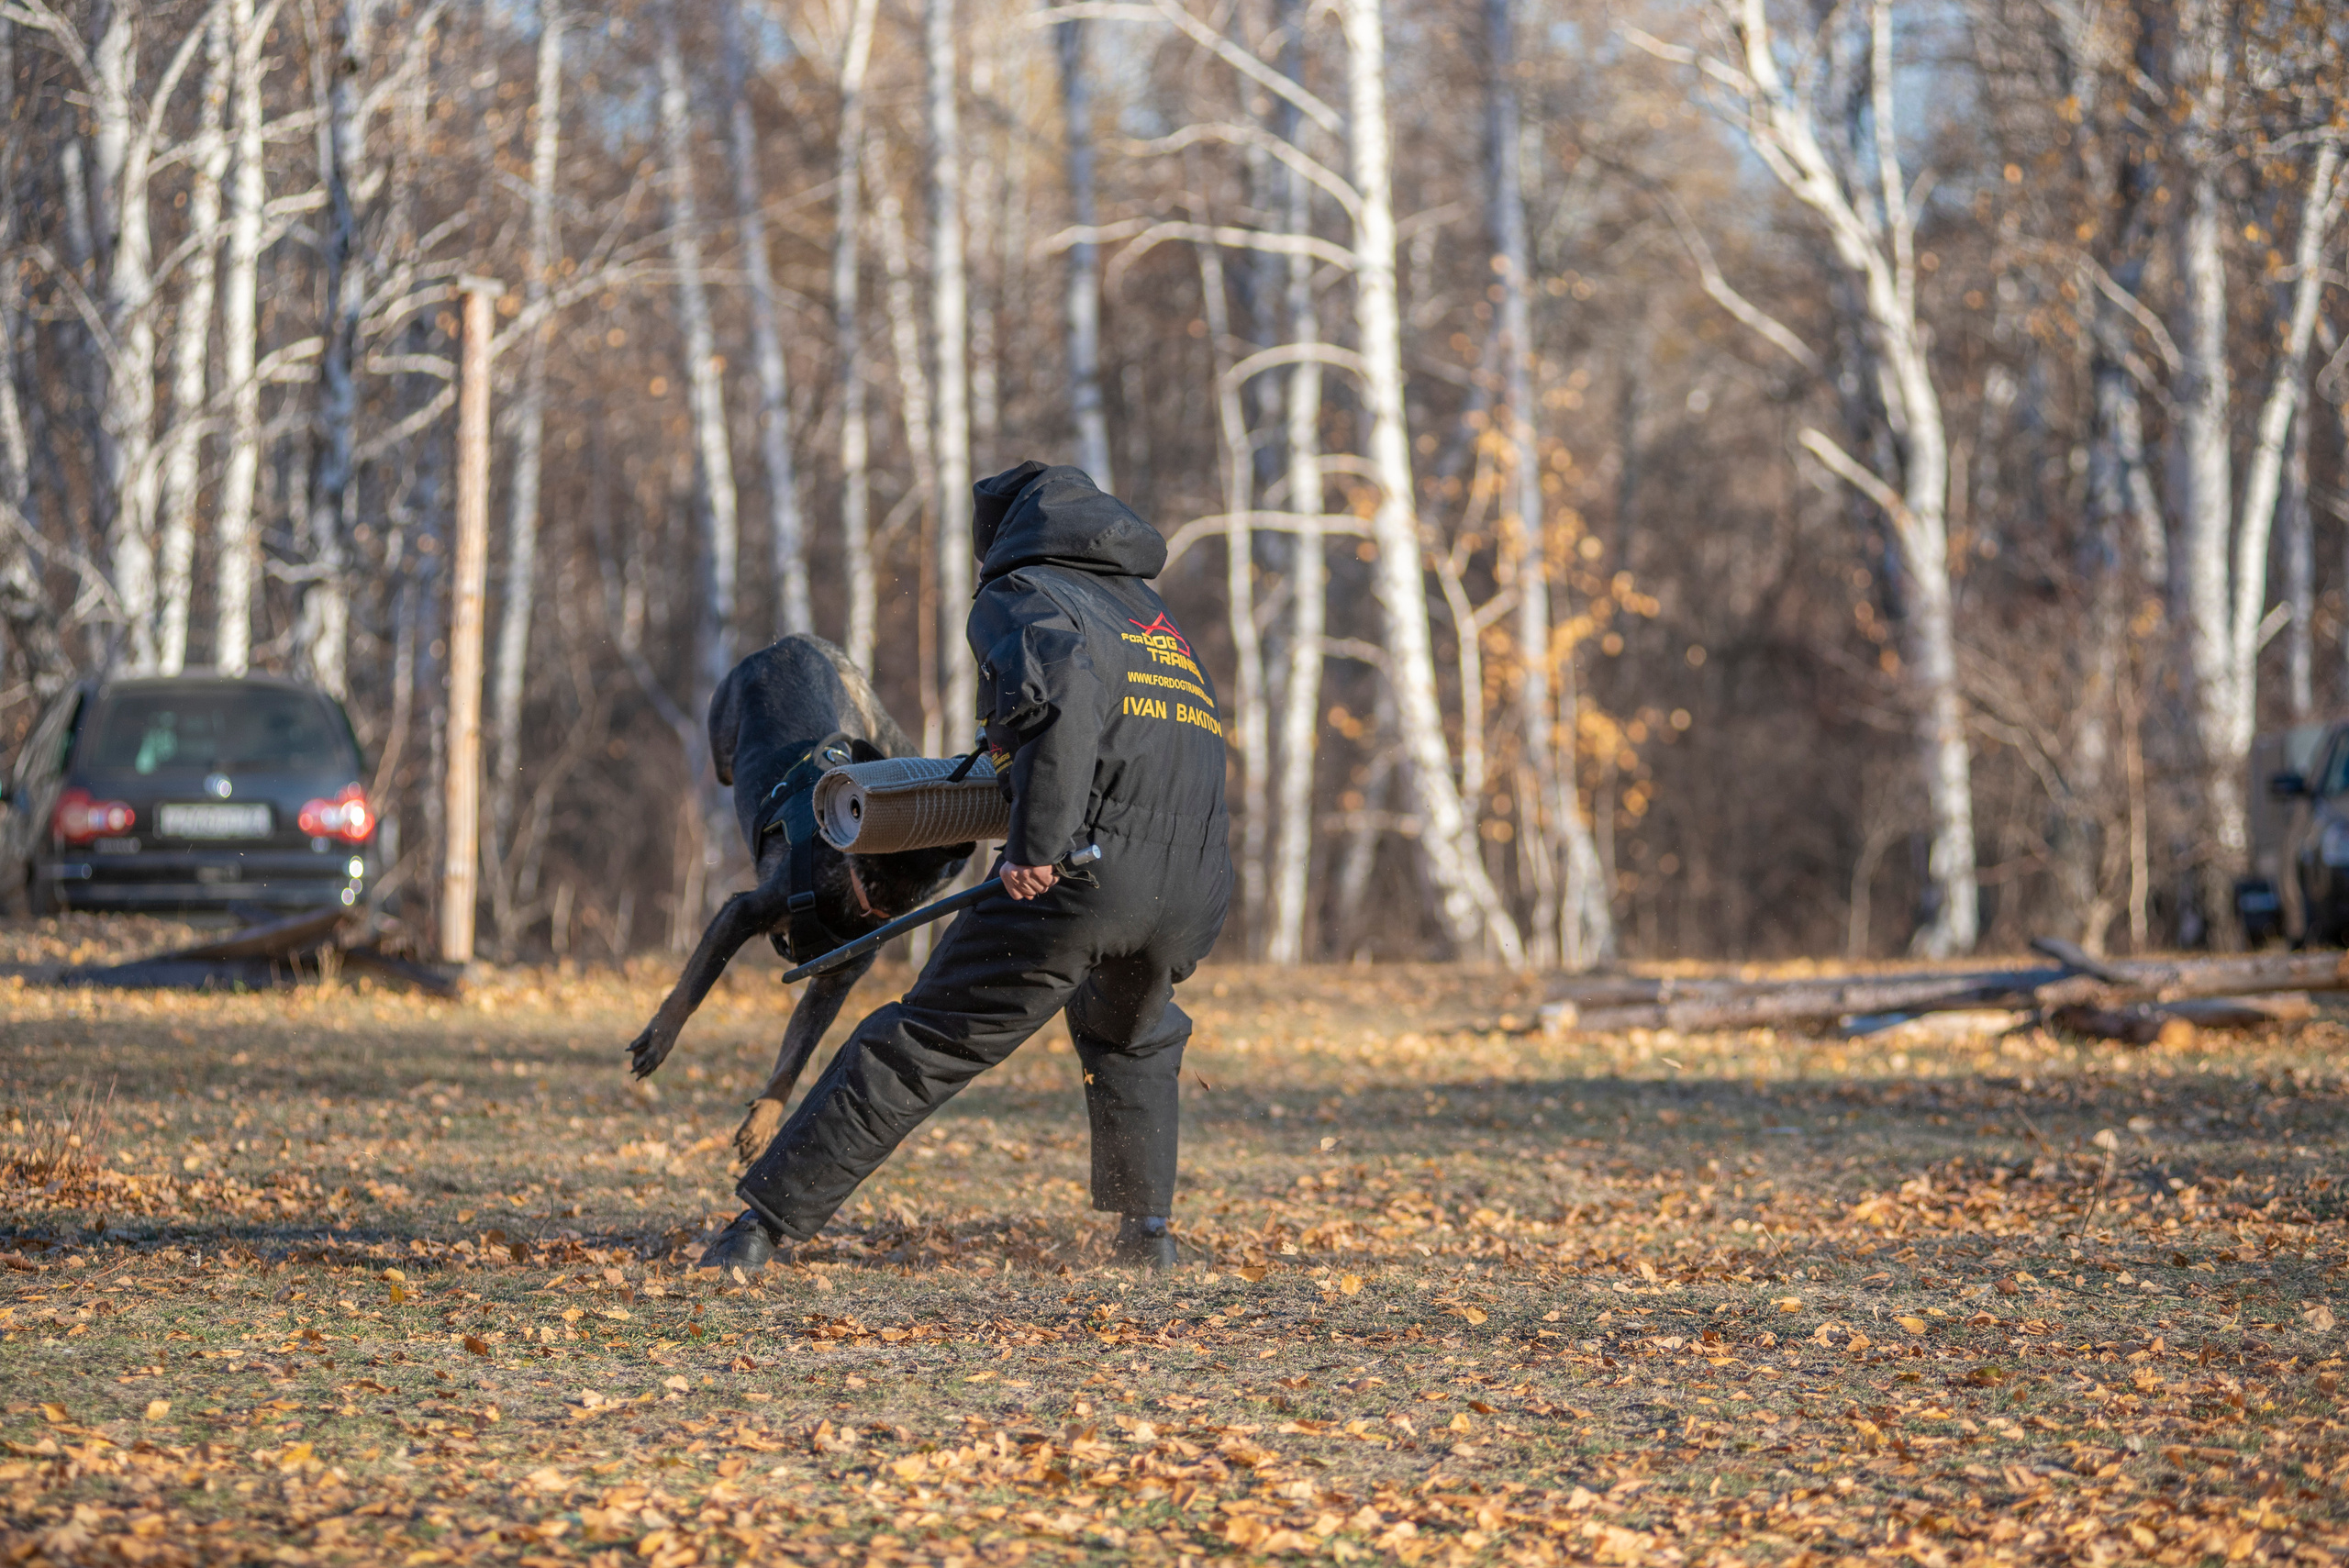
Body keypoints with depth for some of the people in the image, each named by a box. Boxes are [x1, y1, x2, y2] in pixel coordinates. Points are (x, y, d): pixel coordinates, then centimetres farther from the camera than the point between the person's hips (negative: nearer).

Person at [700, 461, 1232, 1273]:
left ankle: (767, 1224, 3)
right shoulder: (1154, 614, 29)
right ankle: (1146, 1229, 31)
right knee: (1134, 1038, 36)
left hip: (1081, 876, -6)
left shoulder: (1020, 596, 7)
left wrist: (1038, 842, -18)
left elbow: (1060, 686, -17)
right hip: (1195, 892, 6)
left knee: (918, 1049, 2)